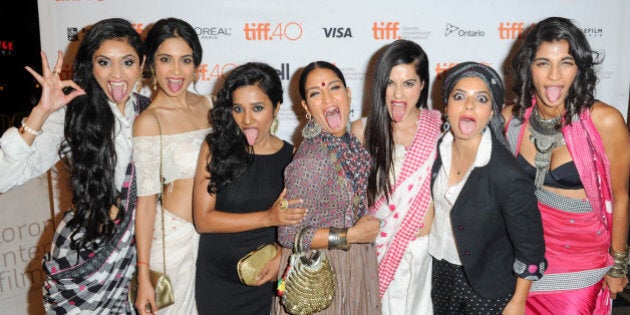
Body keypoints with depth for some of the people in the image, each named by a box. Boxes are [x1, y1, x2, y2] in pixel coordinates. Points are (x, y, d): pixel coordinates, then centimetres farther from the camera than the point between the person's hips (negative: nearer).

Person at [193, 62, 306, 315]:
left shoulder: (292, 157, -6)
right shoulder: (215, 148, -9)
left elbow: (297, 222, 4)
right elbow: (203, 220, -14)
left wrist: (281, 254, -14)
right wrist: (268, 218, -21)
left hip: (263, 281, 1)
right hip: (216, 280, 0)